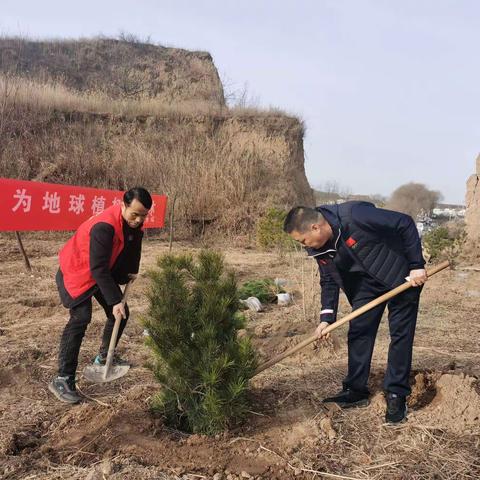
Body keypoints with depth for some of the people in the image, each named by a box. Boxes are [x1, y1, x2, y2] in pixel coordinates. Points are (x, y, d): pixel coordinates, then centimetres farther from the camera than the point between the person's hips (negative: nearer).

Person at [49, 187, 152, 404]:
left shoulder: (134, 224, -9)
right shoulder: (104, 227, -35)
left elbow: (133, 247, 11)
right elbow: (98, 269, -35)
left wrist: (131, 272, -1)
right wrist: (115, 300, -35)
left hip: (105, 273, 8)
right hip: (77, 272, -8)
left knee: (121, 312, 9)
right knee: (80, 319, -22)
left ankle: (104, 357, 32)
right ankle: (62, 379, -17)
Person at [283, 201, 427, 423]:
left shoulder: (356, 215, -34)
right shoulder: (318, 248, -12)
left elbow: (405, 223, -26)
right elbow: (329, 280, 2)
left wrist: (416, 265, -23)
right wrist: (327, 317, -9)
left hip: (402, 275, -6)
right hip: (366, 282, 6)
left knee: (401, 334, -2)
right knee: (358, 332, 3)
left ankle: (396, 396, 7)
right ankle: (356, 390, 14)